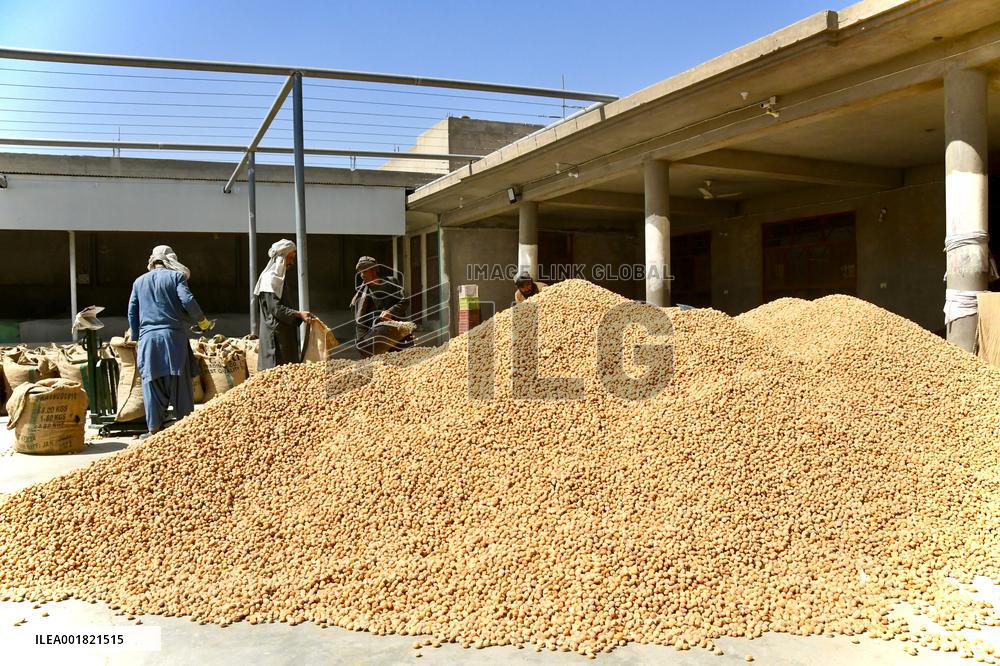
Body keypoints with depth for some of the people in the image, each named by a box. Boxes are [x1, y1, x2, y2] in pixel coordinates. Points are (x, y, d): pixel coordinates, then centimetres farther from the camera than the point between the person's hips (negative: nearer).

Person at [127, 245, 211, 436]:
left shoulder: (139, 281, 15)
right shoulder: (176, 276, 3)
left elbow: (132, 312, 15)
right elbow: (187, 301, -11)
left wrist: (136, 337, 23)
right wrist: (202, 320, 3)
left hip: (147, 338, 3)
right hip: (173, 336, -3)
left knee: (152, 384, 4)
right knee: (180, 383, 3)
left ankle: (154, 428, 4)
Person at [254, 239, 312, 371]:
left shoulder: (279, 277, 16)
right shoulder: (270, 278, -13)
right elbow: (275, 309, -21)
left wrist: (300, 315, 16)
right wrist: (298, 314, -27)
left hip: (284, 333, 10)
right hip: (275, 334, -10)